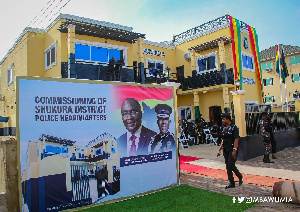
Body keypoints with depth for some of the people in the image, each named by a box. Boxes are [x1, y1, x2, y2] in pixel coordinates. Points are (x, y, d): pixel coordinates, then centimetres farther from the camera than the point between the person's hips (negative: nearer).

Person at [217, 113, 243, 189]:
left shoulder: (234, 128, -10)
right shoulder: (224, 128, 13)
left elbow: (236, 140, -15)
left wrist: (234, 150, -21)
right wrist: (219, 149, 14)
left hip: (232, 150, -8)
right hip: (226, 150, 8)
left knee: (231, 165, -10)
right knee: (228, 166, 9)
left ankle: (240, 177, 17)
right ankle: (231, 183, 19)